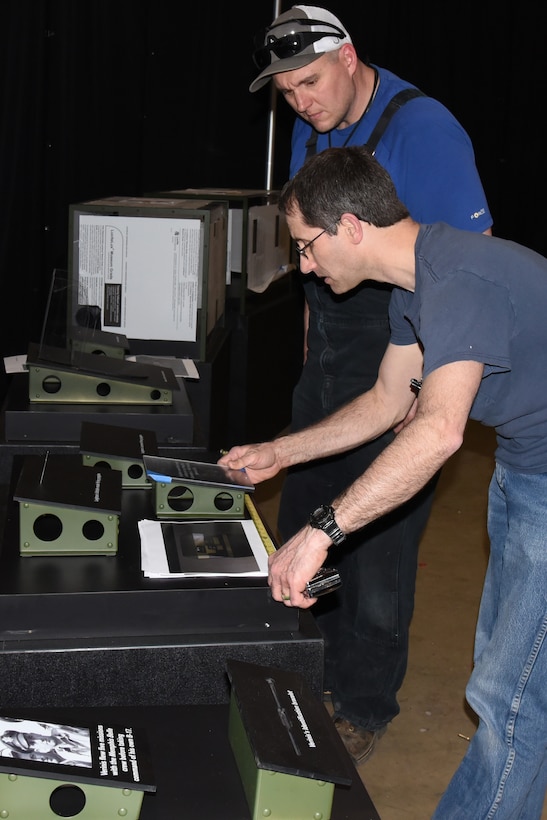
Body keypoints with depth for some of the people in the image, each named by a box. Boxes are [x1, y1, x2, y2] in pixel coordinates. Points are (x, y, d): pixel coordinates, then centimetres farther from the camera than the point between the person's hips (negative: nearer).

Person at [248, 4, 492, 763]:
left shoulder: (422, 128, -17)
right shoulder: (313, 131, 8)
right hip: (327, 358, 8)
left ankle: (365, 705, 19)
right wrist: (312, 328, 18)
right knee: (303, 519, 17)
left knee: (378, 540, 1)